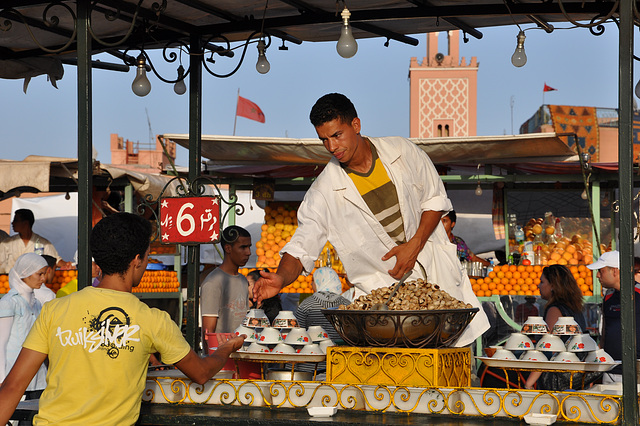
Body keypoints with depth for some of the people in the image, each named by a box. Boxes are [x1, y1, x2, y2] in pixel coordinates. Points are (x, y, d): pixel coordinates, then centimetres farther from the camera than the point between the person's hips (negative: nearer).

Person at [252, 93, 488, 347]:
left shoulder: (403, 152, -3)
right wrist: (280, 278, -31)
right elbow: (301, 249, -9)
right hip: (381, 288, -2)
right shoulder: (324, 192, -9)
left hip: (434, 272, 2)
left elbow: (435, 199, 8)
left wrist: (415, 245, -7)